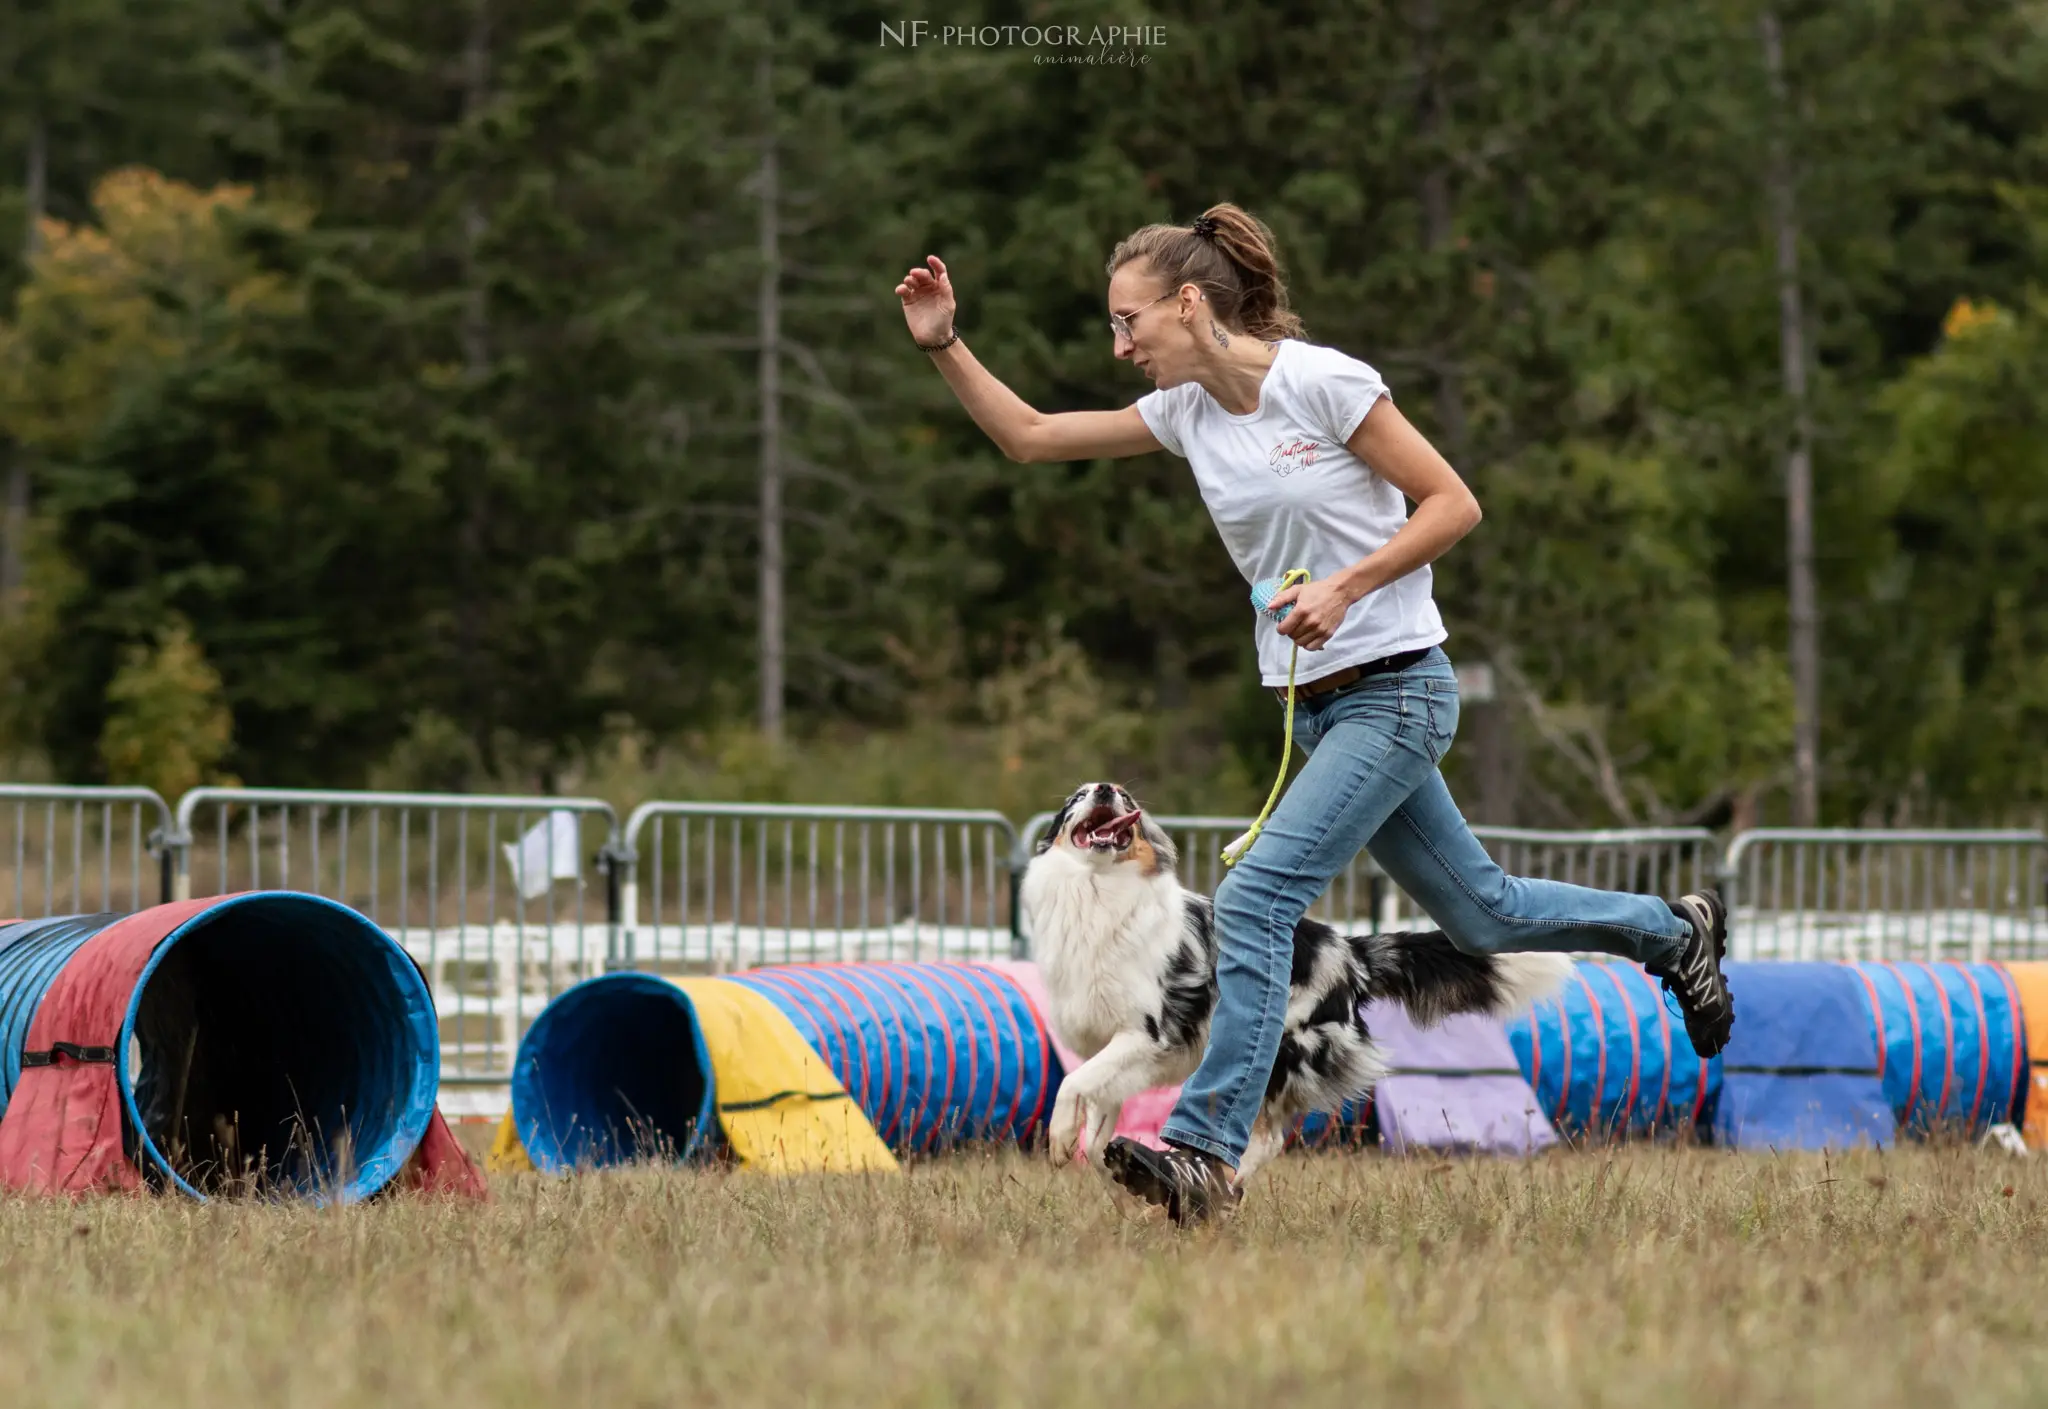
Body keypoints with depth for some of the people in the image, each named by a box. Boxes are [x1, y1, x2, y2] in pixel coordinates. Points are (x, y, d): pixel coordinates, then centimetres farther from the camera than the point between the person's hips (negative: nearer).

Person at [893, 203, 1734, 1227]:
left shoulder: (1322, 382, -14)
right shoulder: (1185, 410, 6)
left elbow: (1453, 504, -12)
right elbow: (1027, 438, 10)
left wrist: (1347, 585, -22)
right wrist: (943, 346, -2)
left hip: (1394, 689, -8)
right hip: (1316, 706, 8)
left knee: (1255, 897, -20)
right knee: (1479, 916, 17)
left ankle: (1204, 1150, -22)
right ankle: (1674, 930, 40)